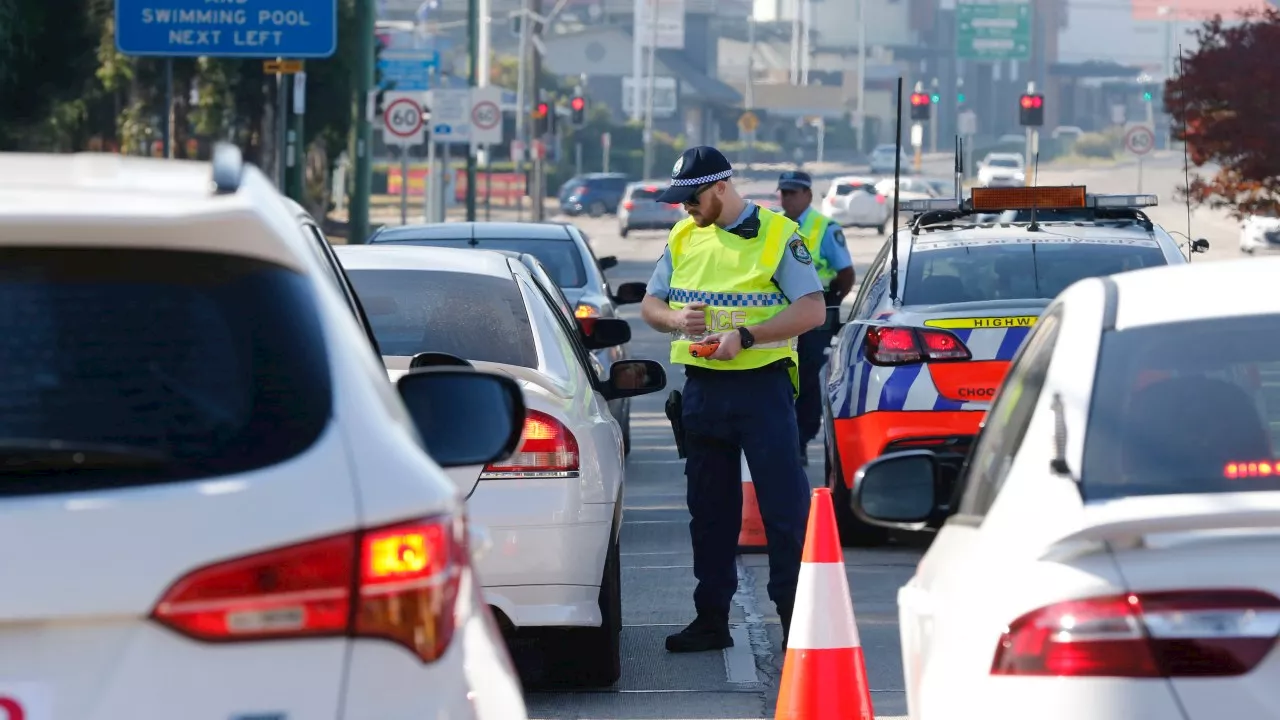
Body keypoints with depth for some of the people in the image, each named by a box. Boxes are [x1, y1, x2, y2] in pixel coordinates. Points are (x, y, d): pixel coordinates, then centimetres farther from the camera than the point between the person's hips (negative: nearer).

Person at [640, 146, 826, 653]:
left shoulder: (777, 235, -5)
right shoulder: (683, 237, 12)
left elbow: (812, 310, -10)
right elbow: (650, 304, 18)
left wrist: (745, 335, -20)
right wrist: (675, 318, -6)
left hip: (762, 386, -6)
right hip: (702, 388, 6)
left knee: (784, 507, -7)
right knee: (709, 510, 10)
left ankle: (797, 618, -4)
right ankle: (711, 619, 17)